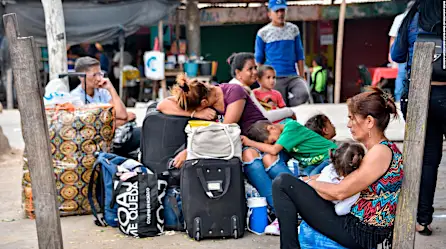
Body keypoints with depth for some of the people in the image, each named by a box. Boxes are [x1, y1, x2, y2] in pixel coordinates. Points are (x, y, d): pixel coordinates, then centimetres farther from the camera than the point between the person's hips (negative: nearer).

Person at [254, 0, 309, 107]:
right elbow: (259, 59, 7)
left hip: (293, 76, 2)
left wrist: (302, 77, 8)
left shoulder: (293, 29, 9)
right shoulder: (263, 33, 1)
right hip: (274, 77, -2)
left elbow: (299, 55, 13)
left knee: (304, 95, -25)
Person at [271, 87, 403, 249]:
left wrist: (309, 182, -2)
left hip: (360, 232, -10)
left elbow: (340, 192, -18)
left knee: (282, 184, -12)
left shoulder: (380, 152, -20)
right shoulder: (386, 148, 10)